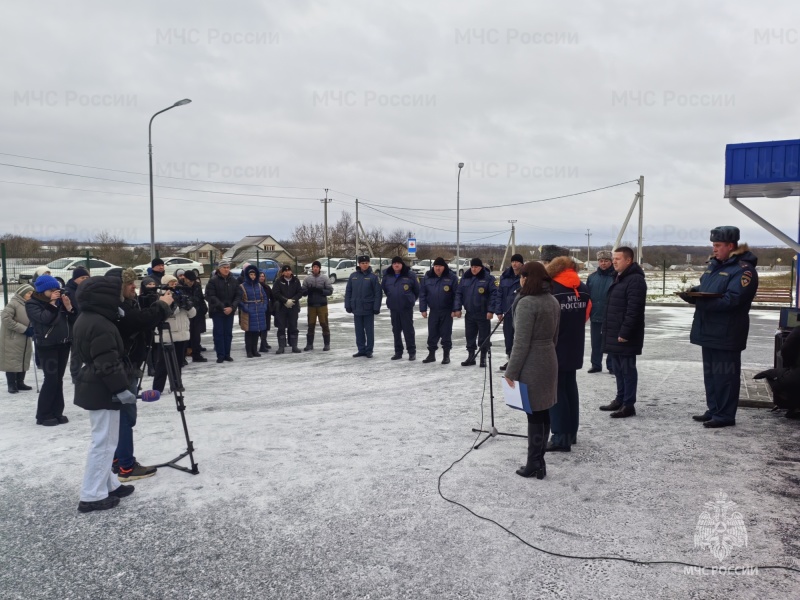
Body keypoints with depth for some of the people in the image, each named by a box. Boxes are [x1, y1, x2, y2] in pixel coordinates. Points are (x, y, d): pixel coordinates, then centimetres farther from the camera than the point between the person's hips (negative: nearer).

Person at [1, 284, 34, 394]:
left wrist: (32, 328, -5)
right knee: (12, 361, -2)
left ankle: (20, 383, 21)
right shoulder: (13, 303, -15)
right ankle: (12, 385, 7)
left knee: (23, 361, 11)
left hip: (24, 340, 8)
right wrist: (24, 329, -21)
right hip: (12, 339, -8)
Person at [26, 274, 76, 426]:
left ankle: (56, 413, 16)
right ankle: (43, 415, 1)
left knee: (58, 380, 9)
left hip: (64, 344, 5)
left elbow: (72, 320, 9)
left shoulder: (59, 301, 11)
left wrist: (68, 307, -6)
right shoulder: (32, 304, -4)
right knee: (51, 379, -10)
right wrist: (52, 303, -15)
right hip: (47, 346, -5)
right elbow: (44, 318, -22)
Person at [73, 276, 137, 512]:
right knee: (103, 442, -3)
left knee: (104, 440, 18)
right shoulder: (100, 325, -23)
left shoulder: (85, 319, 10)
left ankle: (108, 484, 28)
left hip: (92, 387, 11)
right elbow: (108, 363, -25)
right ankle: (92, 496, 4)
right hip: (103, 390, -11)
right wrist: (122, 389, -20)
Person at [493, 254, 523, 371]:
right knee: (508, 337, 12)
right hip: (508, 312, 4)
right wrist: (498, 311, 1)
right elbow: (500, 294, 5)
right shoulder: (505, 276, 3)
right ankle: (510, 359, 26)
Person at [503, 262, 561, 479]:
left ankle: (534, 465, 9)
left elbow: (522, 342, -19)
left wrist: (511, 371, -14)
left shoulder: (526, 303, -17)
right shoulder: (553, 301, 9)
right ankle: (538, 463, 21)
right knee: (543, 413, 12)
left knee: (534, 415, -1)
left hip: (531, 365, -8)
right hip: (548, 361, 8)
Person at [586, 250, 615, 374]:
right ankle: (596, 364, 22)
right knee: (596, 342, 12)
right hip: (595, 317, 4)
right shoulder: (592, 277, 4)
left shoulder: (616, 277, -8)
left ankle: (611, 366, 17)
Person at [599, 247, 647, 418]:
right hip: (614, 334, 10)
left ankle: (628, 405, 4)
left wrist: (625, 333, -24)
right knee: (618, 369, 16)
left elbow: (634, 310, -23)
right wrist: (608, 330, 18)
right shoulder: (619, 278, 17)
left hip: (625, 335, -10)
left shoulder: (635, 280, -16)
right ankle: (620, 400, 25)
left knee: (627, 369, -2)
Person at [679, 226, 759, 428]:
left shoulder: (743, 269, -14)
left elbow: (731, 300, -23)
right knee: (710, 373, 16)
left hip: (726, 333, -9)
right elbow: (703, 287, 22)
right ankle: (714, 410, 27)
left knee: (725, 375, -1)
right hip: (709, 330, 9)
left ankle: (725, 415, 8)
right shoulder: (715, 264, 15)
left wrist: (700, 302, -28)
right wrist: (691, 293, 0)